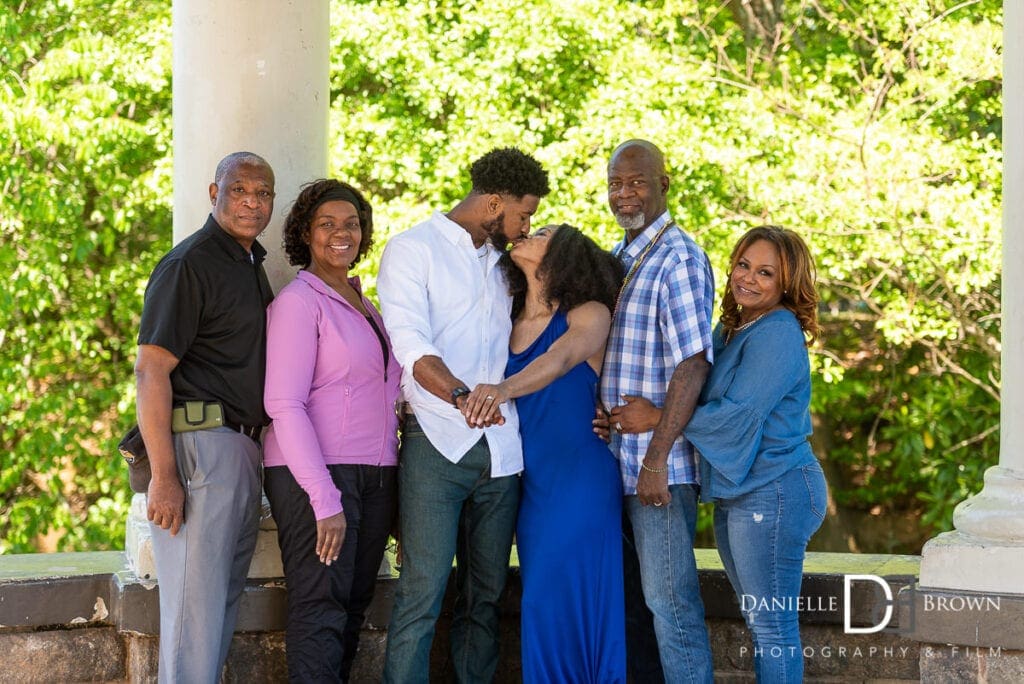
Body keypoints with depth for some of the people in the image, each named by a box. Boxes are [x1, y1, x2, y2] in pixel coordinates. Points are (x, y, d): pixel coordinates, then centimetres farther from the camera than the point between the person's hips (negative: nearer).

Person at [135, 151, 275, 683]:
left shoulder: (252, 268, 19)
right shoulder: (189, 264, -9)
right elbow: (151, 371, -15)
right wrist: (163, 475, -21)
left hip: (244, 454, 9)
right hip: (201, 445, -9)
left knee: (222, 603, 12)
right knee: (195, 609, -9)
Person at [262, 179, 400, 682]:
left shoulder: (362, 305, 18)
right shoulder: (298, 301, -6)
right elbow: (284, 405, -14)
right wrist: (325, 500, -20)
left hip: (374, 476, 8)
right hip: (315, 475, -8)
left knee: (353, 608, 8)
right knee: (321, 612, -9)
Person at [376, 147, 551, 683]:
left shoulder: (500, 261, 20)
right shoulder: (412, 250, -2)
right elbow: (412, 345, -17)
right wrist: (459, 395, -32)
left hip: (500, 446, 7)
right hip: (436, 443, -7)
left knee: (485, 594, 7)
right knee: (423, 592, -11)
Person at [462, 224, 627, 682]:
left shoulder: (590, 314, -5)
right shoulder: (506, 323, 11)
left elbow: (561, 358, -24)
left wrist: (504, 389, -43)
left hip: (580, 477, -6)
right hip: (530, 482, 6)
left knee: (568, 601, -10)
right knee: (540, 600, 7)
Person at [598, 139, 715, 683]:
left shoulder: (678, 258, -11)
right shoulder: (619, 259, 16)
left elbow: (693, 364, -19)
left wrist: (656, 458, -22)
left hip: (661, 463, -9)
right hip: (618, 456, 9)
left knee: (670, 600, -6)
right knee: (632, 597, 12)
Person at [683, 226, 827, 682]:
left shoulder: (778, 333, -15)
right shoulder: (730, 329, 14)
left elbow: (737, 413, -20)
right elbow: (700, 399, 15)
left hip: (773, 492, -10)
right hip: (735, 494, 10)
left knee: (772, 626, -5)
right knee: (758, 622, 16)